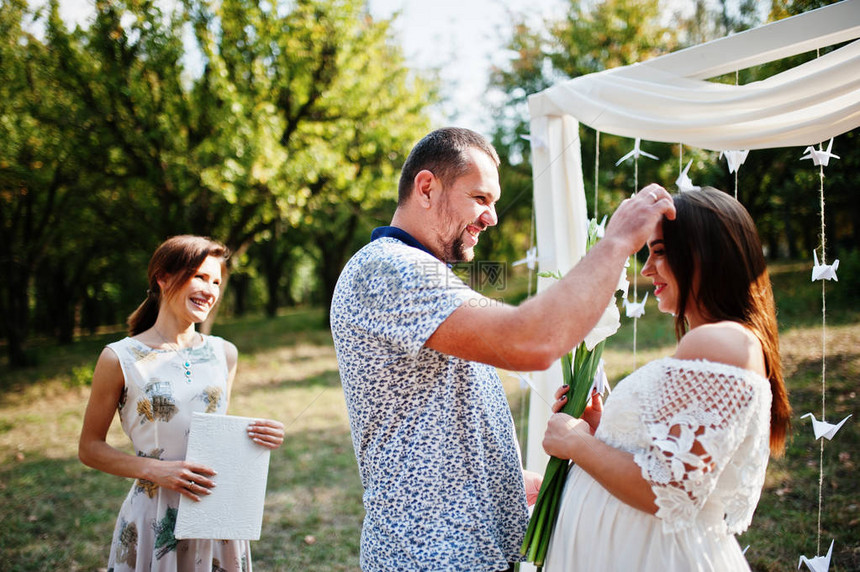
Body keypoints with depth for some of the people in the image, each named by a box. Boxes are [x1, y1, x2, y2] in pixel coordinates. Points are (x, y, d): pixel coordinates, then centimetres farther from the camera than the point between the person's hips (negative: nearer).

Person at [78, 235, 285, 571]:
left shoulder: (224, 354, 5)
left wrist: (259, 437, -5)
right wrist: (155, 470, -16)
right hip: (156, 520, -4)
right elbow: (90, 448, -2)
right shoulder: (120, 359, -7)